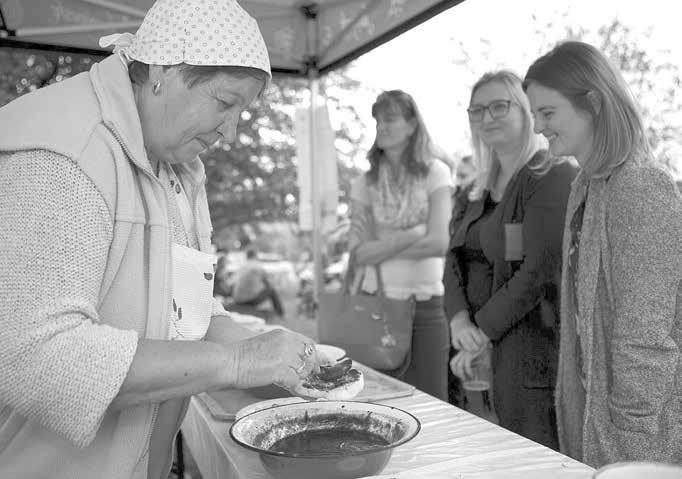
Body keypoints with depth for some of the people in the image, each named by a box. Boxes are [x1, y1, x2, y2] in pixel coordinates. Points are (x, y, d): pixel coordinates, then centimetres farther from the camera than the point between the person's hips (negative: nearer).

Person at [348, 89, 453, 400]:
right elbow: (359, 252, -4)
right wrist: (413, 234, -10)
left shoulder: (435, 173, 0)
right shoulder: (365, 183, 6)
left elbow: (439, 243, -11)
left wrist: (382, 247, -6)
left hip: (427, 304, -2)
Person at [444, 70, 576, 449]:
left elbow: (541, 271, -17)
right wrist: (459, 320, -8)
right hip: (481, 350, 7)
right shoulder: (475, 192, 15)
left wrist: (481, 335, -14)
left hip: (532, 350, -6)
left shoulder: (555, 178, -9)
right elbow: (455, 261, 10)